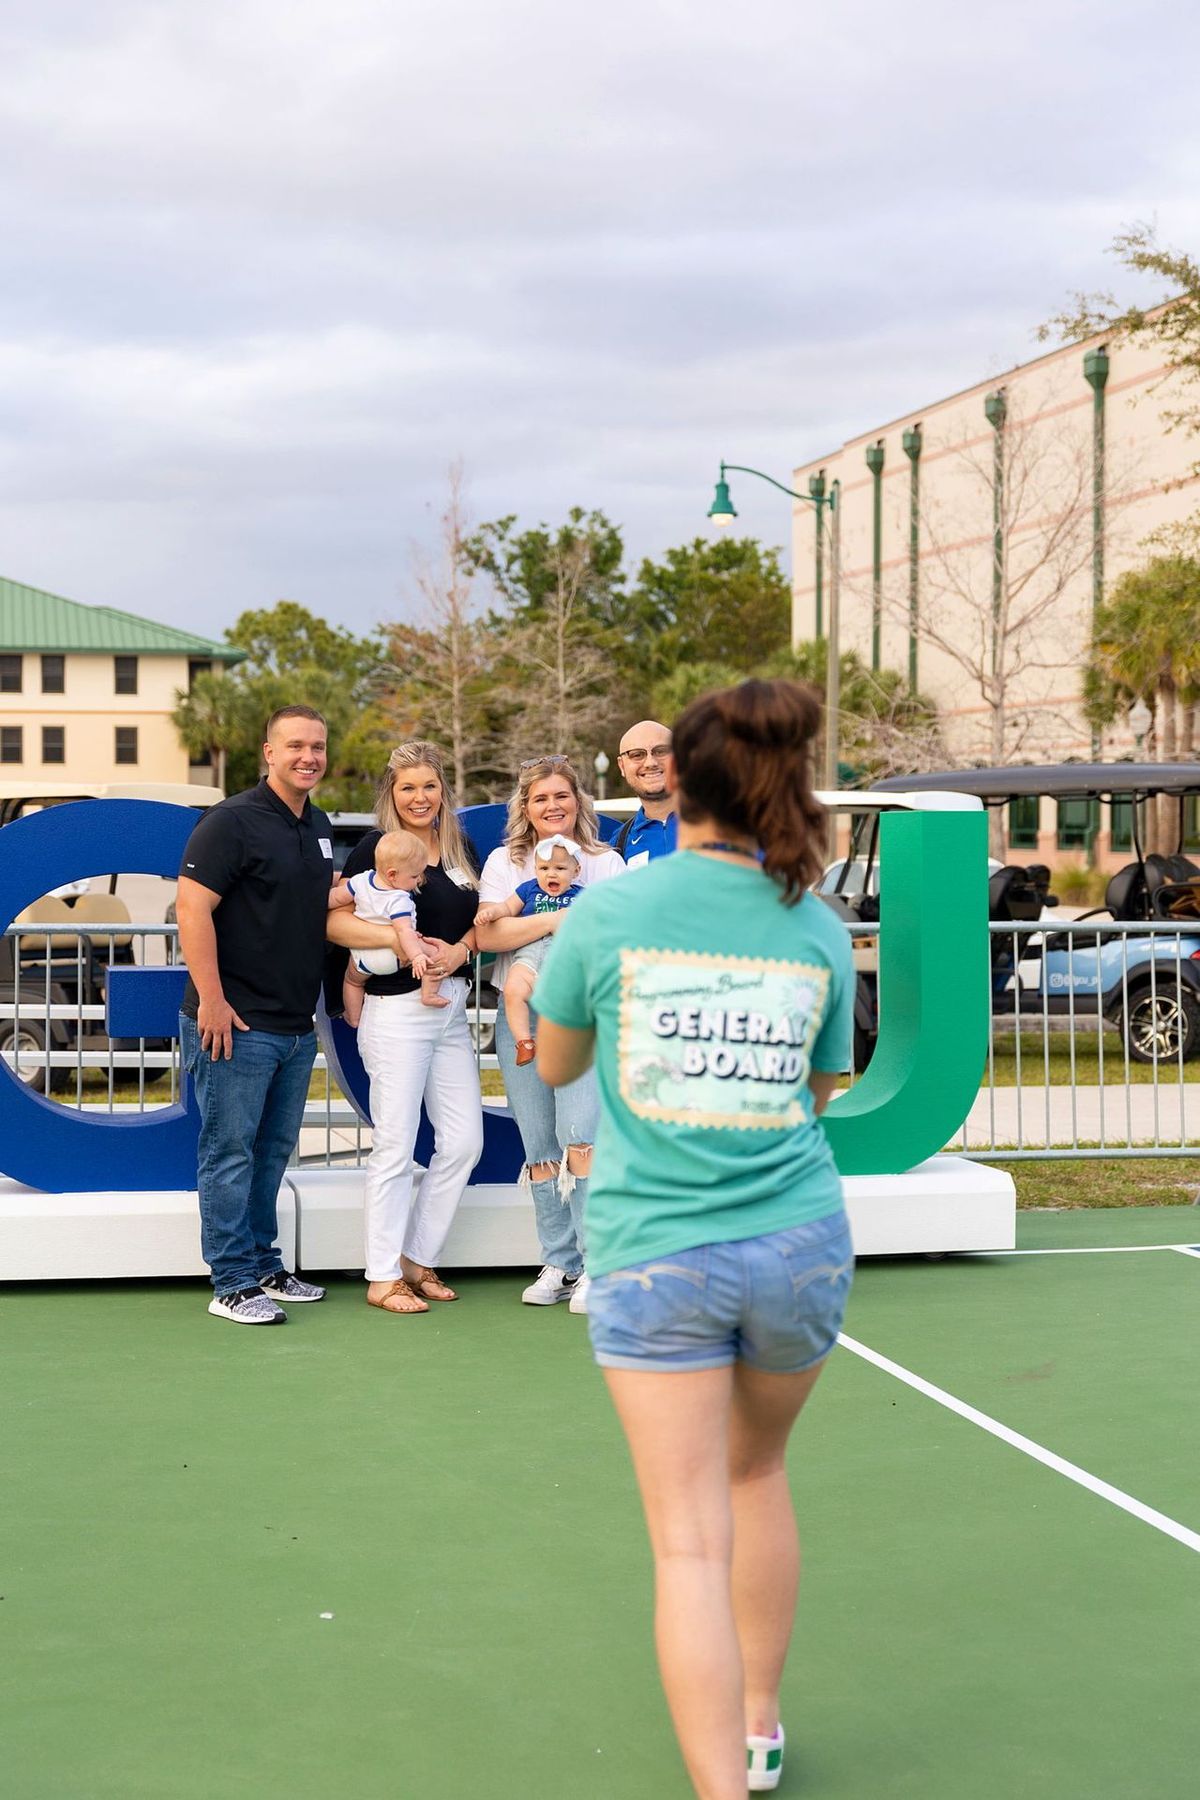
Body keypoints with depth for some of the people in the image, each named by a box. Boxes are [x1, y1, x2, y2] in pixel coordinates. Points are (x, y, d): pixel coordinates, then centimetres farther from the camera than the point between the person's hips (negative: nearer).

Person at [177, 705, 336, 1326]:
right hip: (235, 1021, -8)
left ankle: (264, 1267, 25)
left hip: (297, 1025, 8)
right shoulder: (232, 821, -11)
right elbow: (192, 909, -17)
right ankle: (234, 1283, 4)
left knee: (273, 1149, 15)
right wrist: (211, 1000, -21)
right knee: (230, 1150, -2)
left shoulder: (319, 828, 14)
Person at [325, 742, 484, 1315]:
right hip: (396, 1010, -7)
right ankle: (382, 1277, 7)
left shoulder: (461, 850, 12)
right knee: (395, 1146, -2)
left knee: (464, 1141, 7)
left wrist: (459, 950, -4)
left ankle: (418, 1259, 21)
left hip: (451, 1011, 7)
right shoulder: (375, 848, -6)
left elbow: (478, 921, 17)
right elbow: (335, 922, -14)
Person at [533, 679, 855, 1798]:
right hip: (800, 1244, 3)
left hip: (653, 1255, -3)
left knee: (690, 1544, -1)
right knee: (758, 1470, 25)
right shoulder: (820, 931, 1)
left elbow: (554, 1066, 10)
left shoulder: (608, 911, -6)